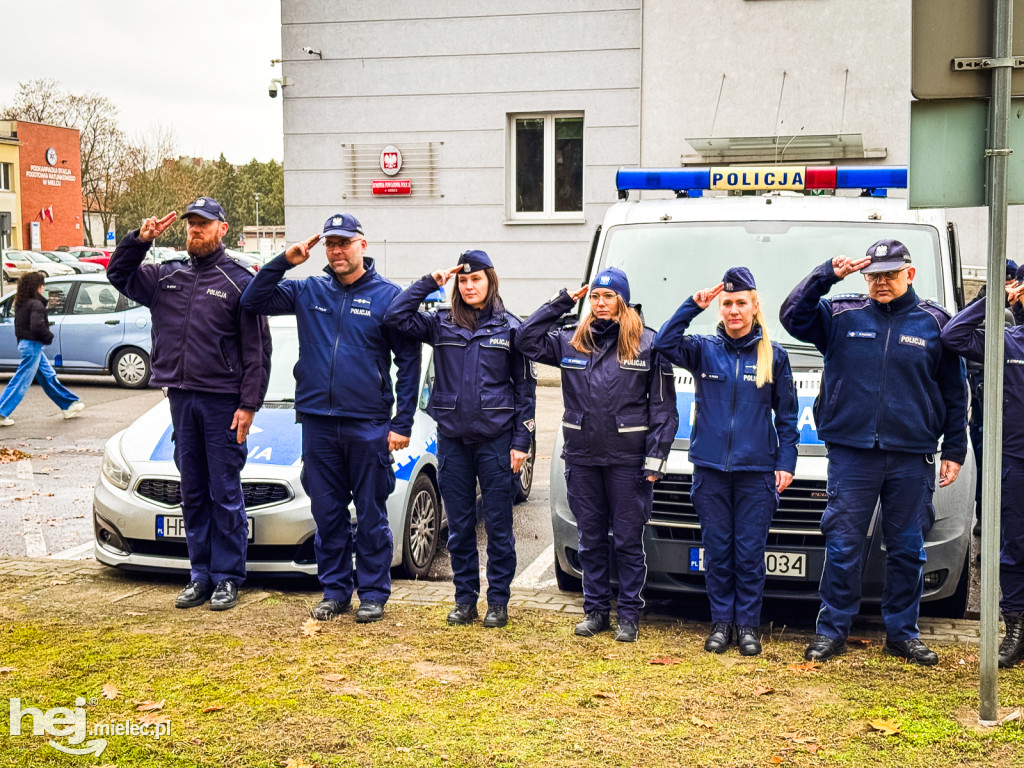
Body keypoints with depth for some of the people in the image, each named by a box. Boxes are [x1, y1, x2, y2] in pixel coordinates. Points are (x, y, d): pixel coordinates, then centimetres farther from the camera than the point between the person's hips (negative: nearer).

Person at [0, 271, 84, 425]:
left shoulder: (21, 304, 11)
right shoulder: (36, 304, -18)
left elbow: (18, 325, 16)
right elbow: (37, 326, -26)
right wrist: (49, 337, -11)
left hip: (24, 344, 10)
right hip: (32, 345, -10)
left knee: (49, 377, 16)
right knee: (21, 382, -5)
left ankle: (69, 406, 25)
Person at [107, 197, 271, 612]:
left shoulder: (239, 280, -4)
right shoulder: (167, 276, 11)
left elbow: (257, 350, -7)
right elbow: (119, 275, 20)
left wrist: (249, 404, -12)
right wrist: (140, 239, 3)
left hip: (222, 402, -5)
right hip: (181, 398, 6)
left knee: (225, 493, 0)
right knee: (192, 492, 11)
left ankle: (227, 577, 9)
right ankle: (201, 575, 20)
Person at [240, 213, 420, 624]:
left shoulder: (387, 295, -2)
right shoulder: (308, 291, 8)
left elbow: (409, 362, -2)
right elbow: (253, 301, 8)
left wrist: (402, 424, -7)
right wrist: (284, 261, -4)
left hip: (369, 426, -3)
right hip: (317, 424, 3)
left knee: (371, 515, 5)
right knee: (327, 513, 11)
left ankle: (373, 592, 16)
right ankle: (334, 589, 23)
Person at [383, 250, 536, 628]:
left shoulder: (510, 327, 2)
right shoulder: (441, 324, 6)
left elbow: (525, 386, 2)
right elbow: (394, 316, -6)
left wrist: (522, 441, -4)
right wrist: (430, 282, -5)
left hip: (496, 438, -2)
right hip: (452, 438, 2)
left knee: (498, 525, 3)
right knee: (459, 526, 8)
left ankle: (498, 601, 14)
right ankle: (465, 599, 20)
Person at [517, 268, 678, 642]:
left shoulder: (647, 344, -2)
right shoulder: (570, 341, 7)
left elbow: (663, 405, -1)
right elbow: (526, 339, 5)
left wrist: (655, 457, -8)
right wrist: (562, 302, 2)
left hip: (627, 459, -3)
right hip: (582, 457, 3)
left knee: (628, 540, 4)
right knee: (591, 539, 12)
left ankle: (629, 614, 15)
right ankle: (596, 609, 23)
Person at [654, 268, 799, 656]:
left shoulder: (773, 355, 5)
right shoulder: (704, 350, 6)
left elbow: (787, 415, 8)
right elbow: (664, 343, -11)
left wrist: (786, 462, 2)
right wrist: (693, 305, -15)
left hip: (757, 470, -1)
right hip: (710, 468, 1)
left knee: (750, 552, 3)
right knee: (717, 551, 7)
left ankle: (748, 624, 15)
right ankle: (721, 621, 18)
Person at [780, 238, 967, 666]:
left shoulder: (935, 323, 7)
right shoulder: (841, 316, 6)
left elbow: (955, 393, 10)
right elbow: (792, 316, -1)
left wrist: (954, 450, 6)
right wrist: (826, 275, -9)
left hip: (912, 457, 1)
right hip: (851, 451, -1)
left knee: (907, 548, 8)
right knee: (843, 545, 1)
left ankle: (902, 633, 20)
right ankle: (832, 630, 11)